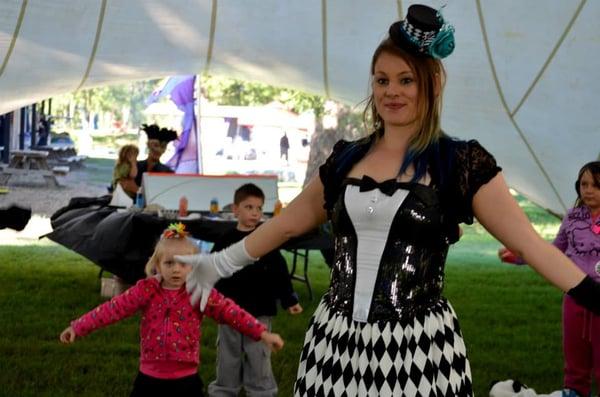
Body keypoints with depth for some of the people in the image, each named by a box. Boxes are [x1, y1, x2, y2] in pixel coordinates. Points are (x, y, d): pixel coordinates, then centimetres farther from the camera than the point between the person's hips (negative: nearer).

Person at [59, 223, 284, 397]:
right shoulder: (146, 290, -2)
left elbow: (230, 312, -10)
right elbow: (114, 309, -6)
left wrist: (262, 333, -18)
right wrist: (78, 328, -12)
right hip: (149, 378, 1)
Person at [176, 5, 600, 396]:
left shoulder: (460, 162, -4)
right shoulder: (346, 158, 8)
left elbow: (529, 242, -8)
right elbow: (288, 223, 18)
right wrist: (218, 264, 22)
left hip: (419, 347, -3)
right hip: (336, 341, 4)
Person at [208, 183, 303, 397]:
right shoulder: (225, 241, 0)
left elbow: (280, 271, 1)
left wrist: (289, 300, -1)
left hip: (259, 311, -1)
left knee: (259, 360, 6)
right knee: (228, 359, 12)